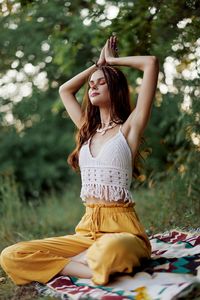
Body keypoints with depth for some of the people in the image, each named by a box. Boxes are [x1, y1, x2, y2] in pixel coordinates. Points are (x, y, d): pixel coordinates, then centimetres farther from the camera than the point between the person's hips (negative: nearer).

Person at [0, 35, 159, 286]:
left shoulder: (129, 128, 0)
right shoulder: (88, 131, 17)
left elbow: (151, 63, -7)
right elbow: (64, 90, 31)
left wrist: (112, 60, 9)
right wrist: (99, 63, 29)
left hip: (122, 229, -5)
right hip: (87, 230, 5)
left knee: (109, 252, -43)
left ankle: (73, 260, -11)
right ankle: (94, 268, -16)